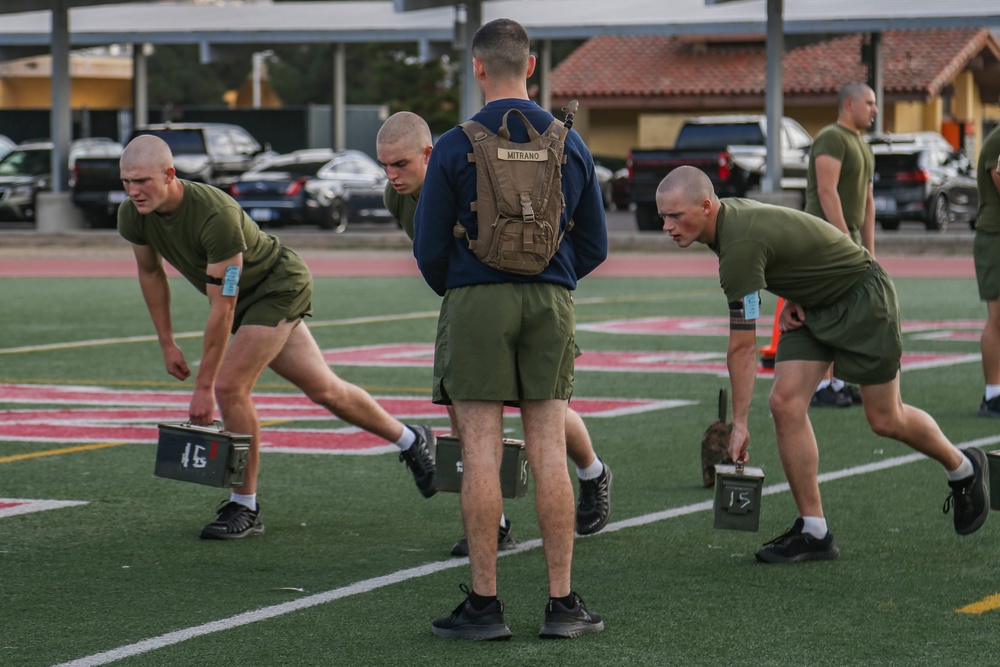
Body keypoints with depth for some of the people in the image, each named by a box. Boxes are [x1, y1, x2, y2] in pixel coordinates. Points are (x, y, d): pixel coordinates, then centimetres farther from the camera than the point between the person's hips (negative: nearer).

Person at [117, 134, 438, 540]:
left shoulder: (215, 215, -37)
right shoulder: (133, 215, -16)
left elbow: (222, 309, -33)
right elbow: (150, 272, 5)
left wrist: (203, 387, -29)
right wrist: (167, 345, 5)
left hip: (278, 286, -8)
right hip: (244, 297, 8)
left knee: (230, 387, -19)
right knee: (322, 389, 15)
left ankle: (245, 508, -4)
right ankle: (411, 441, 34)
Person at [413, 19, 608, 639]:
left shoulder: (455, 147, -5)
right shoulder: (570, 144, 5)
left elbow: (430, 248, -2)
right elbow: (594, 246, 10)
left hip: (476, 302, -3)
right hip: (552, 300, 3)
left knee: (482, 453, -1)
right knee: (550, 452, 4)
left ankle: (485, 604, 0)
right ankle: (563, 603, 6)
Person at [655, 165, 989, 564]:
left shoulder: (740, 243, -33)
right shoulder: (727, 216, -4)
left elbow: (742, 347, -30)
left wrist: (739, 422, -27)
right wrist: (791, 299, -2)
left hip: (862, 298, -9)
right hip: (812, 305, 9)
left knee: (885, 419, 3)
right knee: (786, 403, -8)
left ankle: (963, 469, 32)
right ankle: (814, 533, -5)